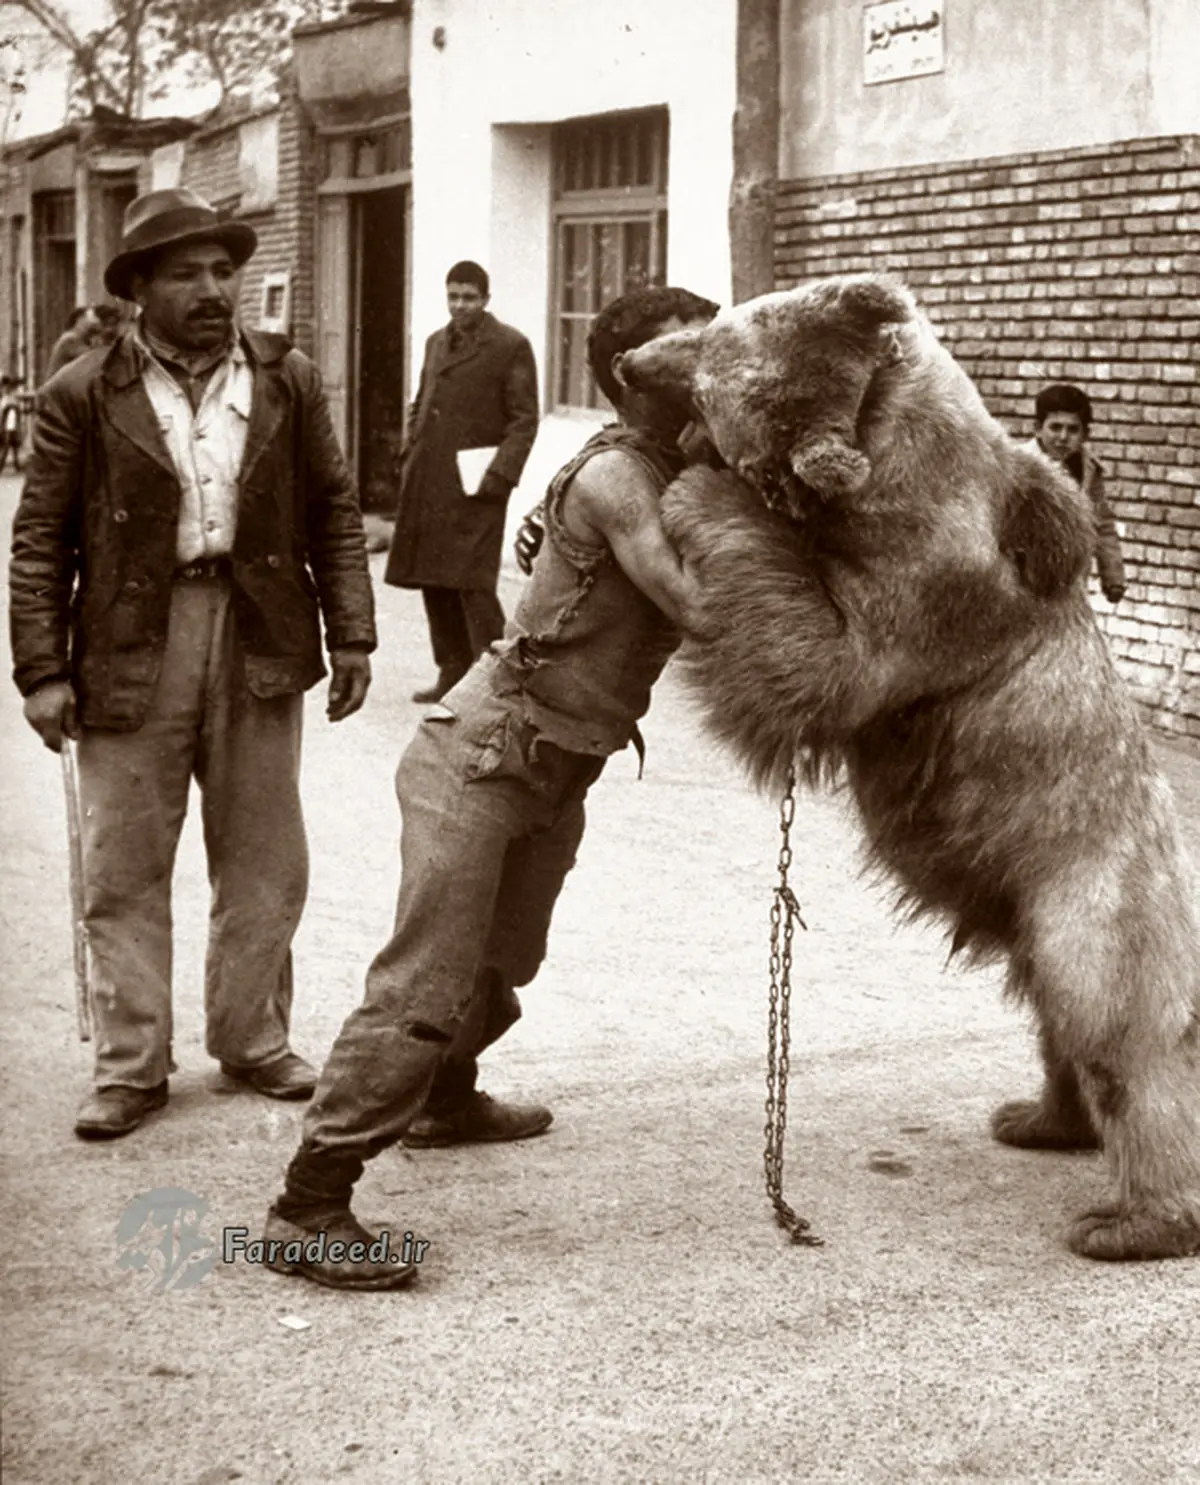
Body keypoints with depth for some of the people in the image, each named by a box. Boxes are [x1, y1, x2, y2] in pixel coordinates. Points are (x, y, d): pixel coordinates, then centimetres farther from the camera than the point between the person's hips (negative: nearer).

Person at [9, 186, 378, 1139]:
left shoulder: (289, 381, 6)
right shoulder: (83, 396, -1)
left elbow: (334, 515, 9)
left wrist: (351, 634, 2)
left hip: (261, 648, 2)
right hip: (132, 654, -2)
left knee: (264, 864, 11)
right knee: (125, 872, 4)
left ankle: (253, 1041, 27)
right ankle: (131, 1067, 15)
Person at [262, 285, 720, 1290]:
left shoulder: (699, 475, 7)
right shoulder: (613, 477, -20)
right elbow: (705, 608, -27)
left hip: (560, 772, 9)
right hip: (484, 752, -9)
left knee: (505, 960, 25)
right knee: (425, 985, -15)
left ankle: (446, 1099, 52)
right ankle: (308, 1210, -11)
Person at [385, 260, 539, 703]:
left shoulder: (511, 346, -3)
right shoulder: (436, 342, 17)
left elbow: (524, 419, -6)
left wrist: (500, 473, -15)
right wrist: (410, 457, 12)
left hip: (475, 487, -7)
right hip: (428, 484, 7)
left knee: (473, 584, -10)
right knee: (434, 582, 10)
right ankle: (452, 673, 20)